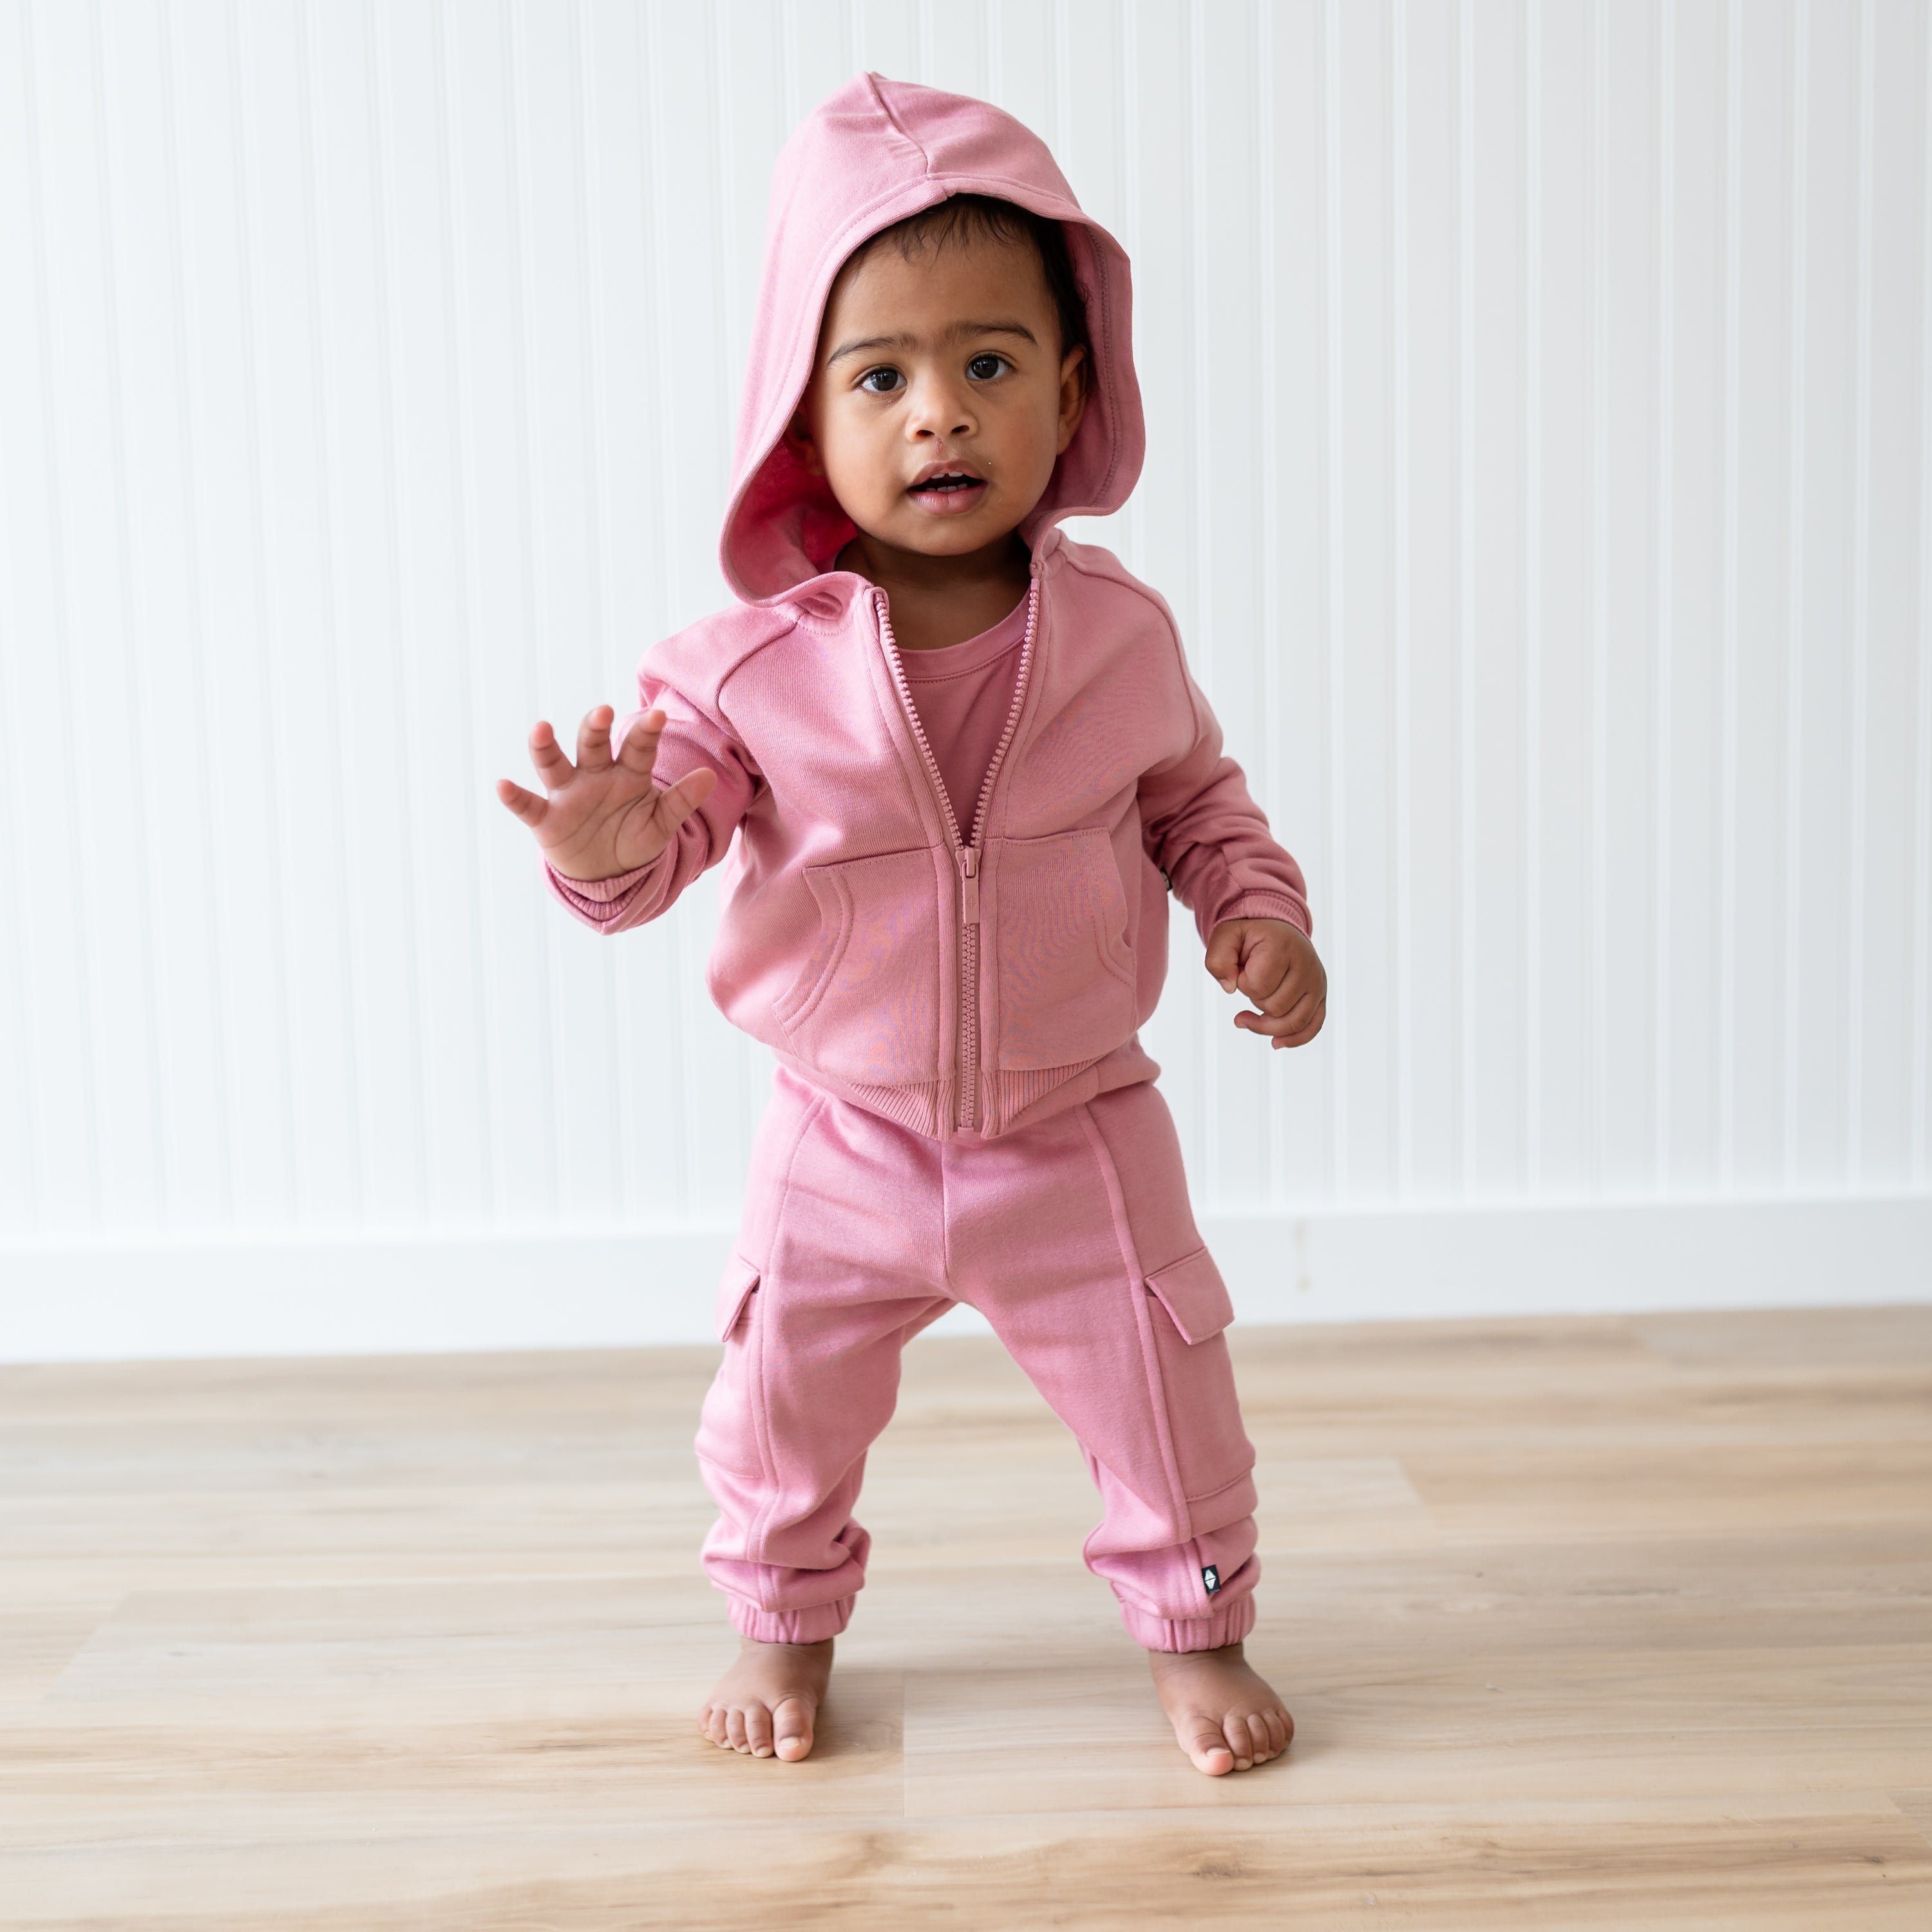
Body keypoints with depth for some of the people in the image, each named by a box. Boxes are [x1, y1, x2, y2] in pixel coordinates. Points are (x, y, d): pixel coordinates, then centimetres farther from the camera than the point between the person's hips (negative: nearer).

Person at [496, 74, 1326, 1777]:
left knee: (1162, 1400, 9)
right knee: (784, 1399, 13)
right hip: (847, 1143, 0)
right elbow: (675, 814, -13)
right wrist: (608, 842, -36)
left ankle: (1196, 1628, 36)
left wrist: (1260, 910, -11)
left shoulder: (1121, 634, -10)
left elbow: (1198, 799, 5)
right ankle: (786, 1618, 42)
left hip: (1081, 1137, 1)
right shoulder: (756, 663, -16)